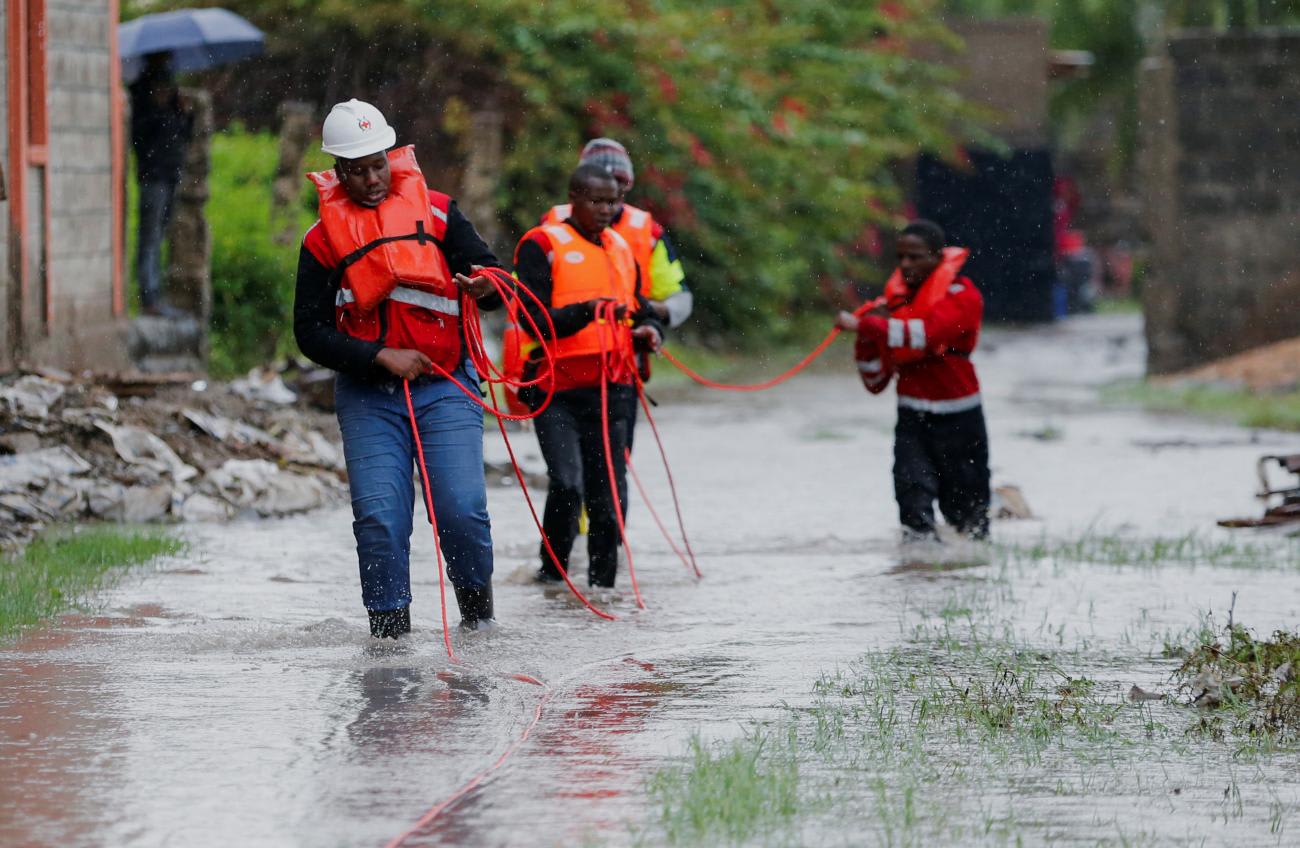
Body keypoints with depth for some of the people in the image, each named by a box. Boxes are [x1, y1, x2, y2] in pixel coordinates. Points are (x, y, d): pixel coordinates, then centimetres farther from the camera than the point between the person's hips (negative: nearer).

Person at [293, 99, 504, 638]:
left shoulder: (436, 211, 5)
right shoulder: (323, 239, 4)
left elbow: (491, 274, 2)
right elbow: (310, 331, 0)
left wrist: (485, 286, -24)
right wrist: (381, 357, -12)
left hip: (443, 386, 0)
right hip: (367, 396, 0)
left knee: (461, 509, -11)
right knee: (378, 517, -10)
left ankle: (477, 611, 12)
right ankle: (389, 628, 0)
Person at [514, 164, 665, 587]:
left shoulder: (622, 248, 16)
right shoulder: (541, 246, -4)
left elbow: (640, 308, 25)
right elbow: (537, 319, -11)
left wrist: (649, 330, 2)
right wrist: (587, 311, -26)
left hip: (613, 388, 5)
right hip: (559, 389, -5)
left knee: (609, 490, 3)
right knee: (568, 484, -16)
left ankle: (604, 580, 12)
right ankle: (553, 569, 3)